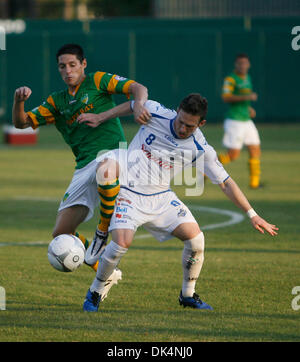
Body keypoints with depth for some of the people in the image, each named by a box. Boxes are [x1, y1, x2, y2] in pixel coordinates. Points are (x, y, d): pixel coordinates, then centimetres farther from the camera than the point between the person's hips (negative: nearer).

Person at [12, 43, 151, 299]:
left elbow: (138, 88, -3)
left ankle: (104, 231, -23)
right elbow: (22, 123, 17)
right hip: (84, 169, 6)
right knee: (61, 235, -3)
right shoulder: (57, 102, 20)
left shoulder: (97, 81, 6)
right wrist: (19, 101, -3)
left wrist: (138, 105, -26)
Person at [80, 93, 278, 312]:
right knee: (122, 243, -24)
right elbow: (132, 105, 10)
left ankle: (188, 295, 11)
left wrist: (252, 215, -2)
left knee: (195, 238, -12)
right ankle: (95, 293, -1)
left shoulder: (201, 149, -9)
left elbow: (226, 183, -1)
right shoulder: (155, 113, -12)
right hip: (129, 193, -3)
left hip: (161, 198, 3)